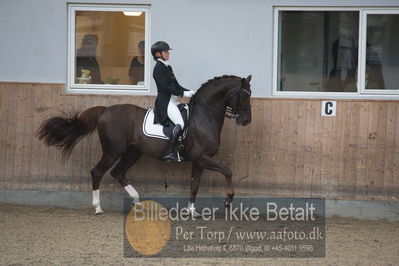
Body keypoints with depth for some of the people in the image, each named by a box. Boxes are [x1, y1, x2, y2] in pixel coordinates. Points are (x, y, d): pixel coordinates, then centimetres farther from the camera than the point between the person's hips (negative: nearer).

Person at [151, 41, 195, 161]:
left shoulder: (168, 67, 18)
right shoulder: (158, 68, -11)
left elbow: (176, 85, 20)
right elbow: (164, 87, -19)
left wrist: (189, 92, 5)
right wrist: (183, 93, -18)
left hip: (173, 100, 10)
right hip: (165, 101, -10)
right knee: (180, 124, -25)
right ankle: (169, 153, -28)